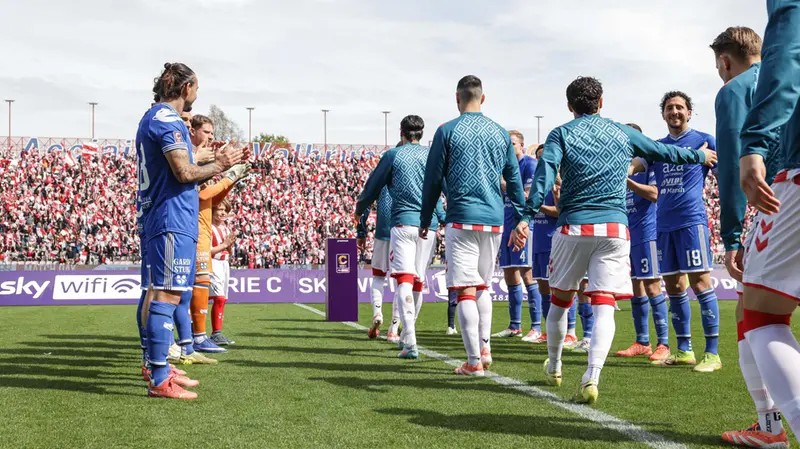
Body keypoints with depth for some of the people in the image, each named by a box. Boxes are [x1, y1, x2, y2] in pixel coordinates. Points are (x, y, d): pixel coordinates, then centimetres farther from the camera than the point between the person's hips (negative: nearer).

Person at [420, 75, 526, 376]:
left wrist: (425, 221, 10)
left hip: (462, 219, -4)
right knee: (483, 286, 18)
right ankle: (485, 349, 11)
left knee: (466, 290, -3)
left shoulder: (447, 132, -1)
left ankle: (474, 361, -5)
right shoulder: (501, 133, 10)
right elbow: (515, 181, 13)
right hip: (494, 221, 4)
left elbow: (433, 180, 1)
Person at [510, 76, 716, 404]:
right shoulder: (623, 133, 13)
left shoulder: (561, 134, 4)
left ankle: (554, 369, 32)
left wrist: (526, 217, -19)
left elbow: (545, 174, -12)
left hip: (573, 227, -1)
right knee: (604, 305, -5)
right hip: (615, 228, 1)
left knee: (560, 300, 16)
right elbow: (664, 152, 26)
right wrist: (700, 156, 43)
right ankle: (591, 378, -22)